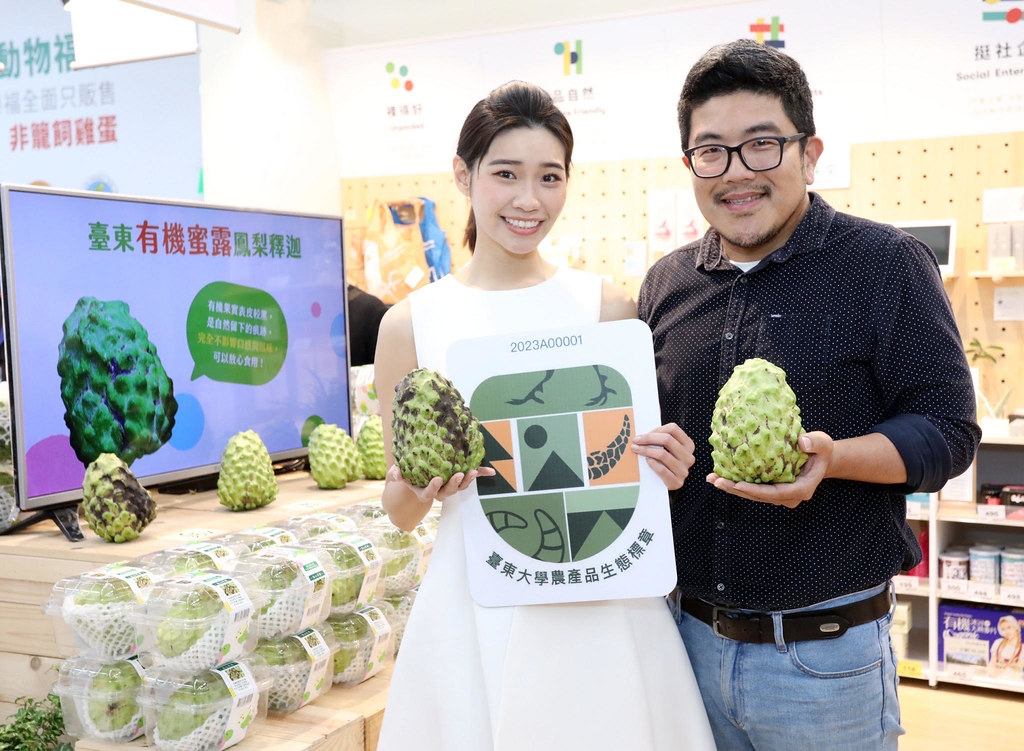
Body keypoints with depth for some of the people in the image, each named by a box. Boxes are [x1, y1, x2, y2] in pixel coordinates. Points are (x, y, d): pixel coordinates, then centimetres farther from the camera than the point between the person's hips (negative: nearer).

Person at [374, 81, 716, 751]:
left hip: (603, 602, 1)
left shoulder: (610, 307, -1)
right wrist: (418, 488, -15)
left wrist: (668, 468, -11)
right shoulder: (411, 323, -1)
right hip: (473, 603, 0)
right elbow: (400, 513, 6)